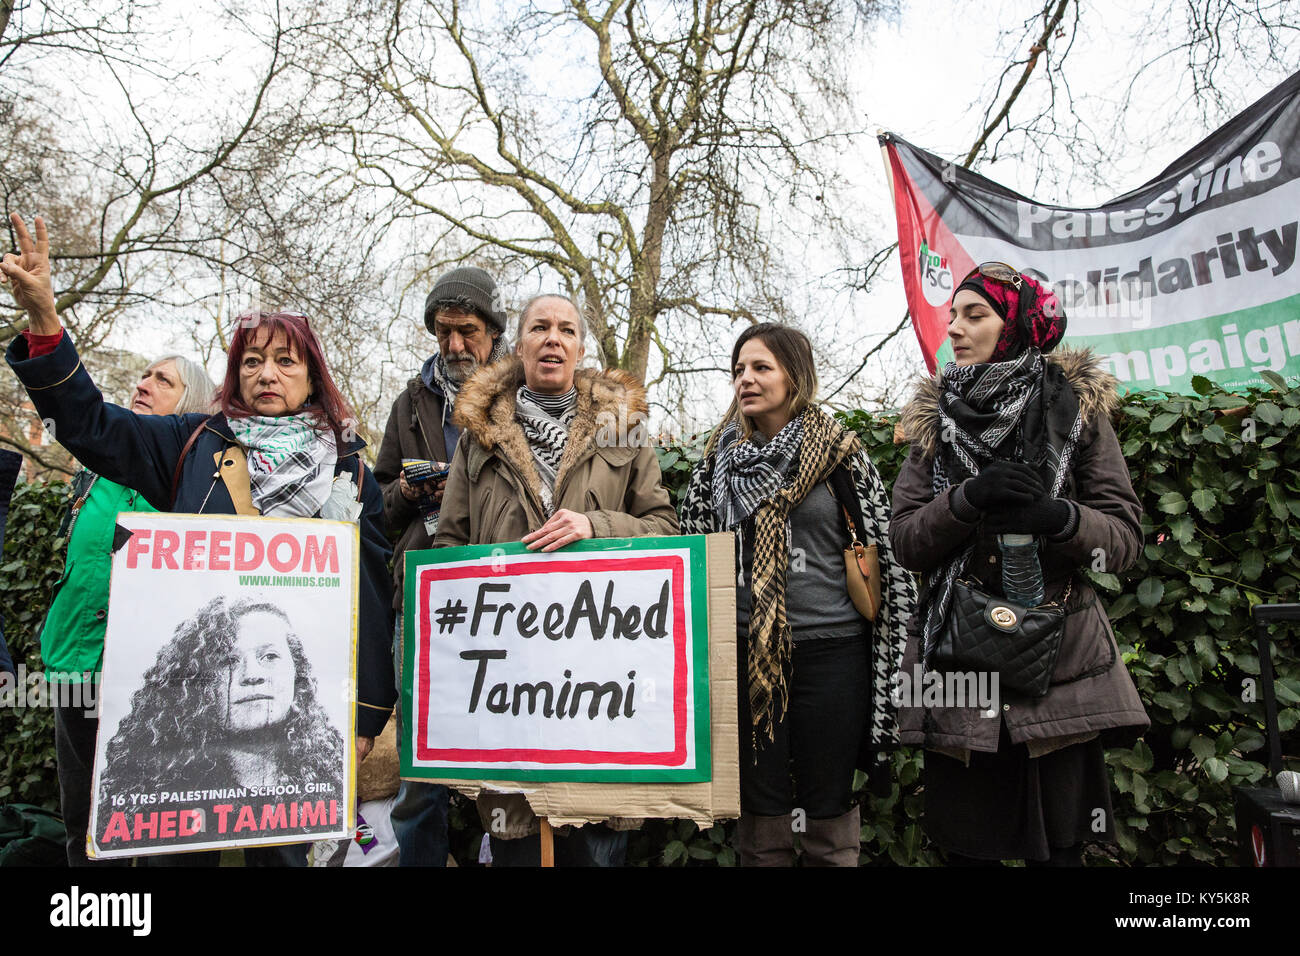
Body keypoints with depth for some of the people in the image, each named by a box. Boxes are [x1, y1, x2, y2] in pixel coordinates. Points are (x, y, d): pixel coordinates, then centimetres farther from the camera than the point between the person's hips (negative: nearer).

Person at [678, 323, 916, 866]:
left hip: (830, 646, -2)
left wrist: (886, 662, 0)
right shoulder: (718, 459, 8)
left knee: (830, 804, 9)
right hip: (747, 652, 2)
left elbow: (884, 551, 2)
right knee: (760, 807, 11)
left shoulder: (840, 452, 0)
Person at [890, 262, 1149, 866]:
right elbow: (906, 543, 1)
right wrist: (967, 499, -17)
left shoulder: (1076, 407, 3)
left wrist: (1057, 516, -21)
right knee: (967, 846, 9)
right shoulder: (935, 419, 8)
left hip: (1061, 660, -1)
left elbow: (1125, 538, -1)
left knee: (1059, 845, 7)